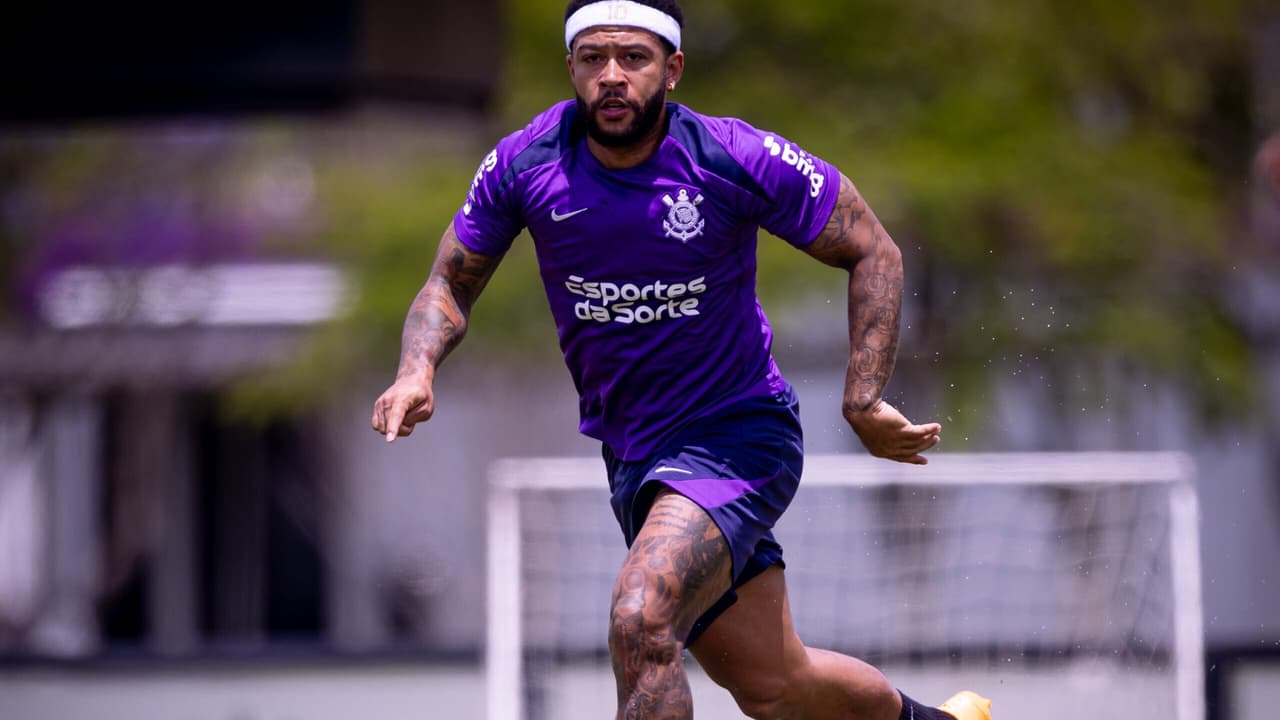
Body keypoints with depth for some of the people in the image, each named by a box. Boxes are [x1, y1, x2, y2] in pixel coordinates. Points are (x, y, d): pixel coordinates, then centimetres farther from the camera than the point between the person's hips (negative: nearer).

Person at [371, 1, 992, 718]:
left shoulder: (737, 159, -18)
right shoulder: (523, 164, -9)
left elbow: (873, 253, -6)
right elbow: (452, 284, 5)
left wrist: (864, 401, -13)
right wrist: (418, 371, -16)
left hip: (736, 437, -5)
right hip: (632, 458, 5)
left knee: (641, 623, -29)